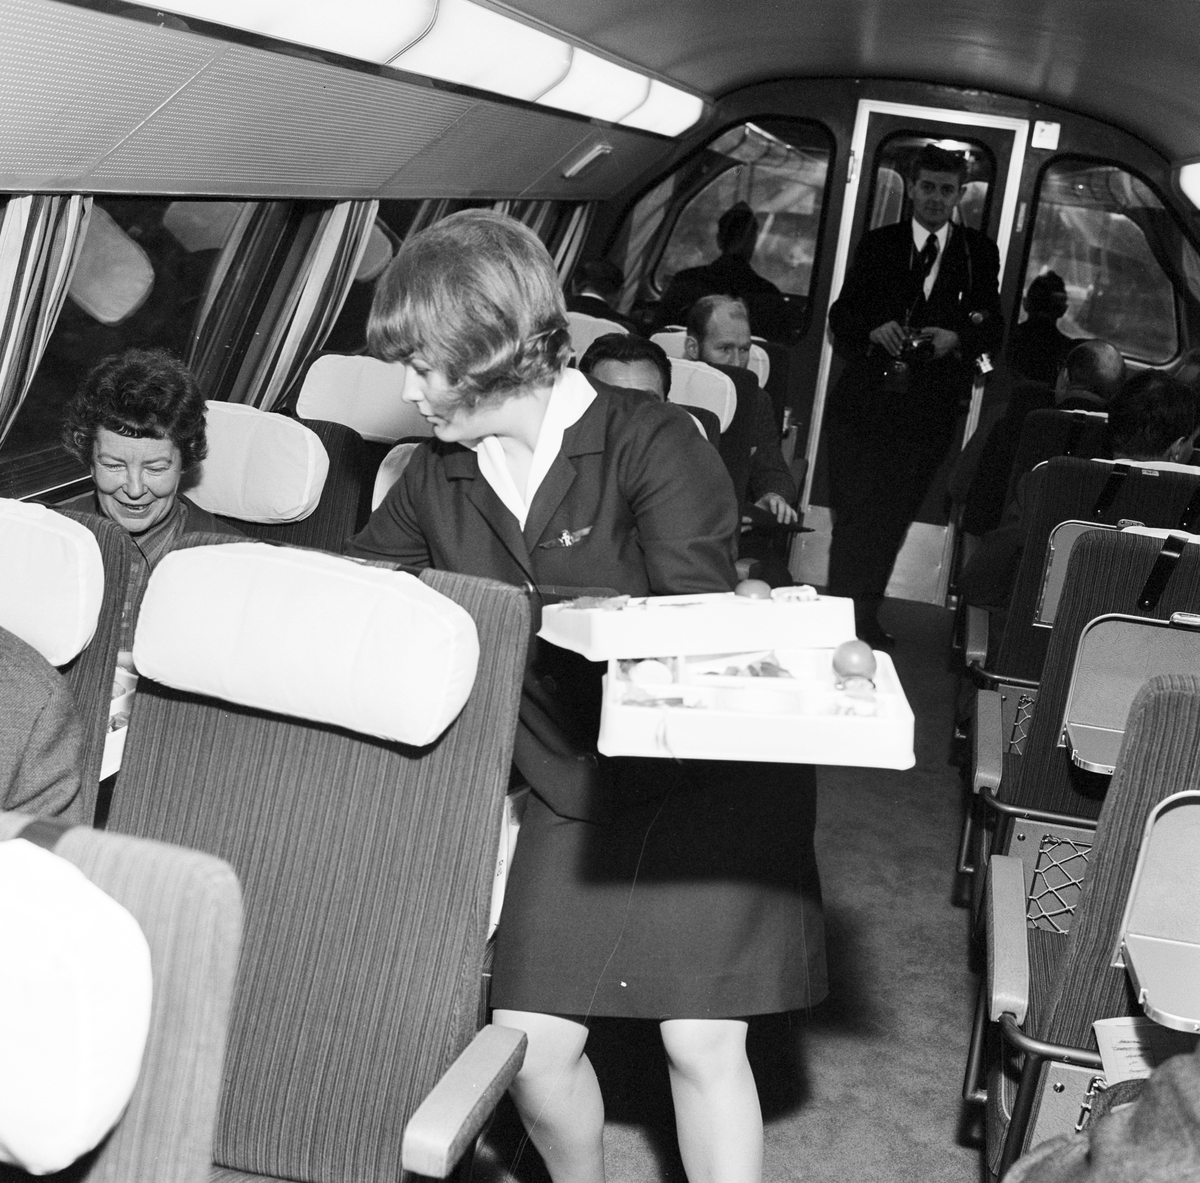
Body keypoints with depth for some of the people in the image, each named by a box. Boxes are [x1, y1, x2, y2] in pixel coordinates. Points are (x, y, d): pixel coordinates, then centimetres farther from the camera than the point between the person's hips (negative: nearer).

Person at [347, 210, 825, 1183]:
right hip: (574, 786, 5)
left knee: (702, 1037, -6)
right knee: (531, 1041, 1)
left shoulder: (652, 445, -16)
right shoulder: (439, 478, 0)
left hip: (709, 769, -4)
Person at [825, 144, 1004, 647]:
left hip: (930, 411, 1)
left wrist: (957, 339, -14)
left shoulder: (979, 252, 9)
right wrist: (873, 331, -16)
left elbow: (993, 328, 6)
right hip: (865, 400, 0)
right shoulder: (877, 245, 9)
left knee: (891, 521, 6)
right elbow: (841, 317, 4)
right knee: (854, 515, -3)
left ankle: (865, 618, 18)